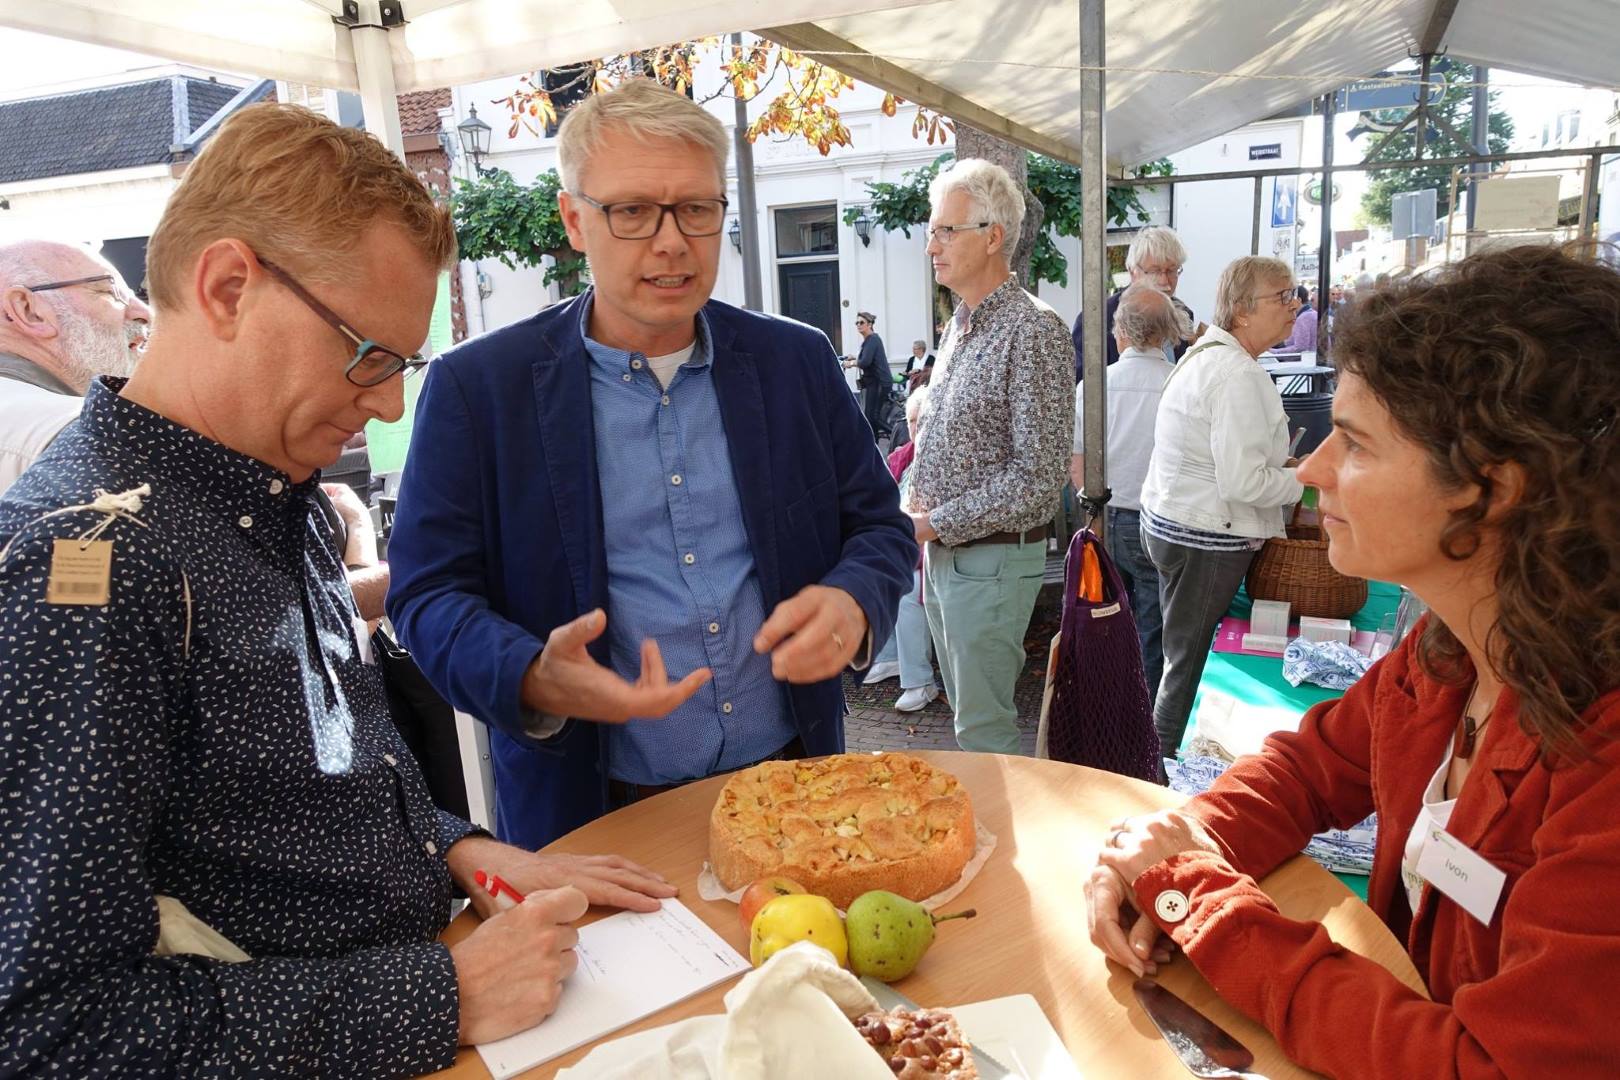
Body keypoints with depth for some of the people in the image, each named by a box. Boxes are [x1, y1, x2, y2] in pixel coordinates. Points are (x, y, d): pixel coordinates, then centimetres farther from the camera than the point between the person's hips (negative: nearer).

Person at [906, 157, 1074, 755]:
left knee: (985, 729, 0)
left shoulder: (1032, 329, -16)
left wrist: (940, 522, -16)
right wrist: (914, 503, 5)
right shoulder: (960, 325, 12)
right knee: (967, 709, 20)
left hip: (991, 558, -9)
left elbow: (1039, 474, -21)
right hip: (942, 552, 9)